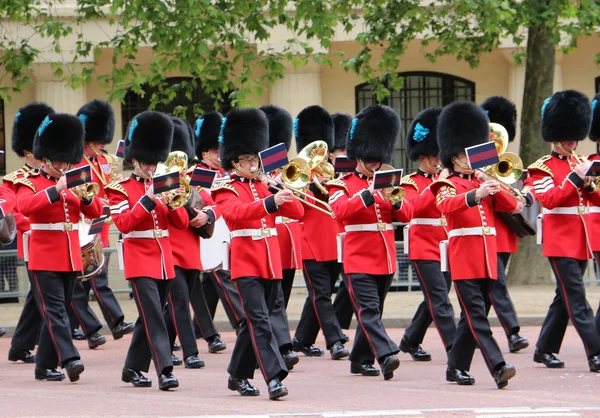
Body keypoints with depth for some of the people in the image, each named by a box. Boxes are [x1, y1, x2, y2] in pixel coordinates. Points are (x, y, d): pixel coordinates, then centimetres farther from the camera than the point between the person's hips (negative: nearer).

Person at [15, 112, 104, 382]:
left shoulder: (73, 184, 14)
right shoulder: (29, 184, -2)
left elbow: (95, 212, 6)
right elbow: (25, 206, -23)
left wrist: (84, 195, -15)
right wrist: (56, 190, -31)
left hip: (71, 257, 6)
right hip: (45, 259, -6)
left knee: (58, 310, 8)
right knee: (54, 310, -14)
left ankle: (44, 365, 14)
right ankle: (69, 359, -25)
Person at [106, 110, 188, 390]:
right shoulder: (120, 189, -3)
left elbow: (182, 223, 7)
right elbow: (123, 223, -16)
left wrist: (172, 202, -12)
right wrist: (148, 200, -22)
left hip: (163, 260, 6)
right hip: (140, 260, -6)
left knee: (150, 316, 11)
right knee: (153, 316, -15)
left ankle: (133, 368, 22)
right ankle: (165, 370, -22)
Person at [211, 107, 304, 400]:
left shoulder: (264, 187, 16)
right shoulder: (226, 190, -1)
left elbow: (297, 213, 10)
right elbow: (236, 212, -23)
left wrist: (283, 191, -8)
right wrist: (270, 202, -36)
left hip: (271, 263, 6)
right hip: (246, 263, -6)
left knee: (255, 322, 11)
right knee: (260, 321, -15)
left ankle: (238, 375, 23)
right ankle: (274, 378, -24)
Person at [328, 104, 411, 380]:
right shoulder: (342, 185, 0)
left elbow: (406, 215, 4)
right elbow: (339, 210, -19)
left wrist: (395, 200, -17)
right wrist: (368, 195, -28)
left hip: (385, 259, 5)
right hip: (359, 260, -5)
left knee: (372, 312, 10)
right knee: (368, 310, -16)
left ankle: (360, 360, 19)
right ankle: (386, 356, -28)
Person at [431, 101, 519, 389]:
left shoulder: (484, 183, 18)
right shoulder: (447, 186, 1)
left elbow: (512, 206, 9)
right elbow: (446, 205, -22)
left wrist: (495, 187, -8)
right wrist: (476, 194, -38)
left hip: (487, 260, 6)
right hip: (464, 259, -6)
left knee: (472, 316, 9)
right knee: (476, 315, -13)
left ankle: (456, 368, 17)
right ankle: (498, 367, -23)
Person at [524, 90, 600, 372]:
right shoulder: (542, 168, -4)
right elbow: (549, 199, -17)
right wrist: (575, 178, -21)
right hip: (560, 240, -7)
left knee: (565, 298, 11)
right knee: (576, 300, -12)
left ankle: (545, 349, 20)